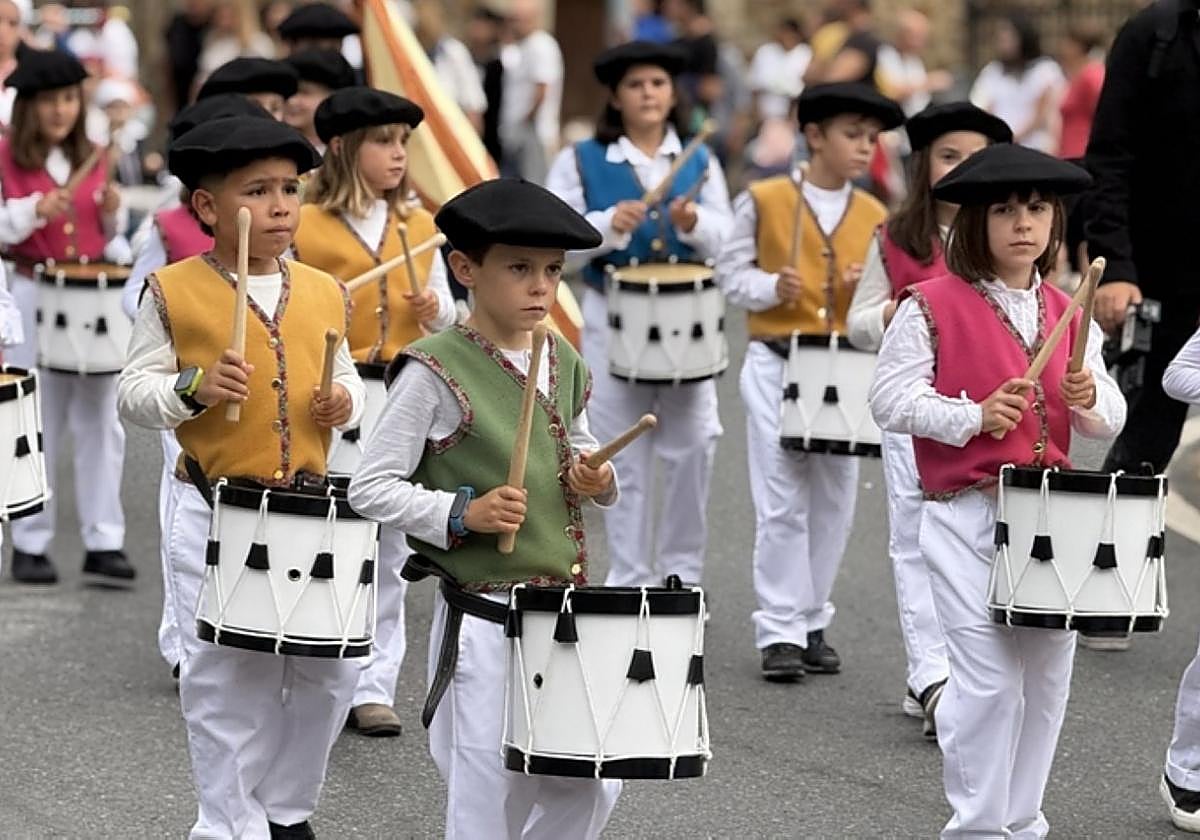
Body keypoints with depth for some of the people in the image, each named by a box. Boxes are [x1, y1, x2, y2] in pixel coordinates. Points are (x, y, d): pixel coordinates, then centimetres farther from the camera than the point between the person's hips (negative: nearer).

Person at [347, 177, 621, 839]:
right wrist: (462, 513, -22)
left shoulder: (563, 362, 7)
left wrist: (595, 477, 1)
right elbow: (370, 488, -11)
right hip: (483, 621, -6)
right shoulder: (436, 371, -12)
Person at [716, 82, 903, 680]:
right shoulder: (764, 201, -4)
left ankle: (812, 623, 18)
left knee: (833, 503, 7)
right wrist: (771, 287, -19)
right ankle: (780, 632, -1)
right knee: (781, 503, -5)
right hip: (776, 365, -4)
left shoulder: (874, 217, 6)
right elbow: (732, 271, -1)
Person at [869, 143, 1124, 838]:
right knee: (989, 676, -9)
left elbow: (1109, 419, 14)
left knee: (1048, 671, 8)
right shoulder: (933, 306, -4)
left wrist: (1090, 401, -9)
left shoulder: (1067, 315, 12)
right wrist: (975, 416, -19)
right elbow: (893, 400, -9)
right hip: (967, 516, -5)